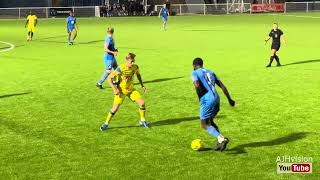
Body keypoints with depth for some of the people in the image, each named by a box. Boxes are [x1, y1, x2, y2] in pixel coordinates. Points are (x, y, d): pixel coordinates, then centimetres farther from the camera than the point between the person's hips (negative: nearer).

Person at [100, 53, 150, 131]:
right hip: (121, 90, -4)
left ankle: (142, 121, 12)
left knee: (142, 102, -9)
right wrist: (114, 89, -26)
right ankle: (106, 124, 12)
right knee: (115, 108, -9)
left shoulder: (135, 67, -10)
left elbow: (138, 75, 15)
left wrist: (142, 86, 11)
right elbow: (109, 78, -20)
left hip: (131, 89, 4)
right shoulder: (121, 69, -25)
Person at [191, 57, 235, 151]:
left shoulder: (195, 73, 3)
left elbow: (197, 85, -18)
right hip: (216, 99, 7)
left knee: (205, 125, 1)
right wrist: (230, 99, 18)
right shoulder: (210, 72, 23)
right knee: (209, 121, 22)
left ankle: (222, 139, -18)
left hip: (207, 101, -7)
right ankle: (221, 142, 12)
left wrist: (200, 97, -2)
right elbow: (222, 86, 17)